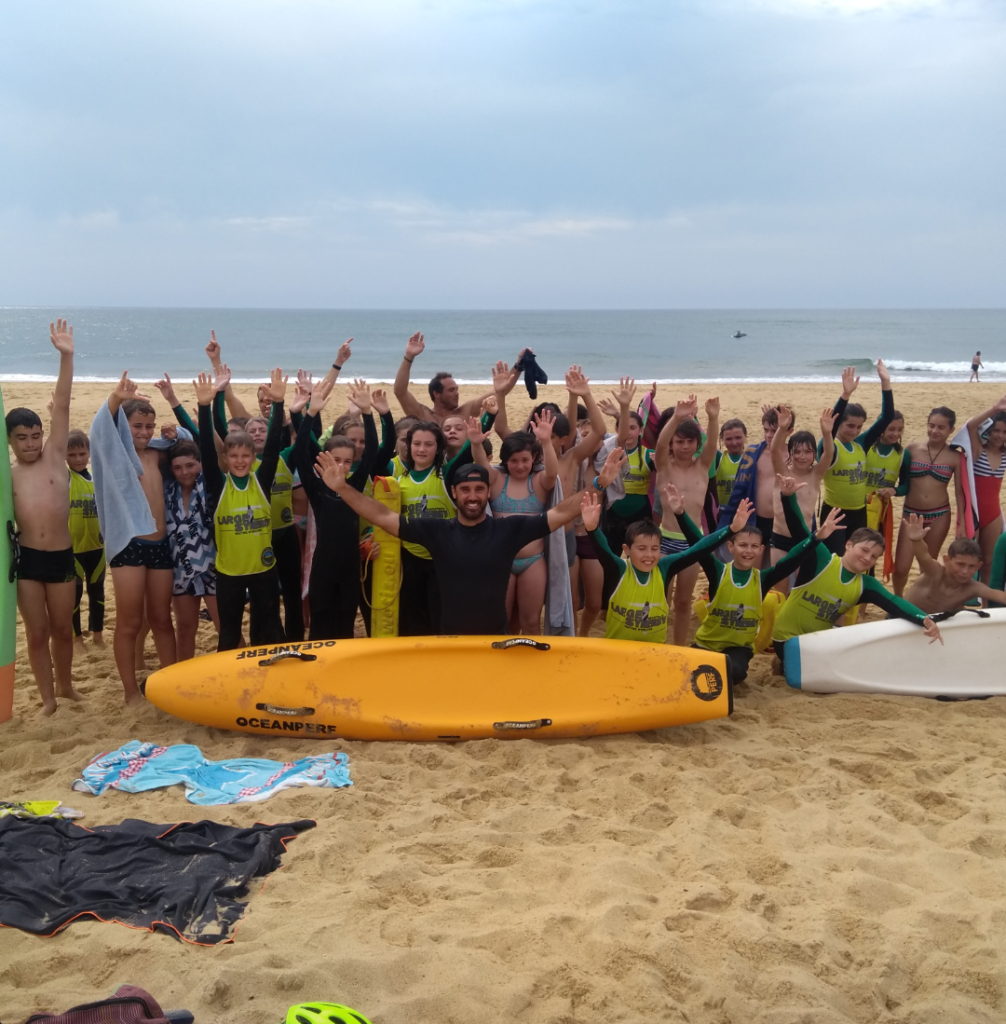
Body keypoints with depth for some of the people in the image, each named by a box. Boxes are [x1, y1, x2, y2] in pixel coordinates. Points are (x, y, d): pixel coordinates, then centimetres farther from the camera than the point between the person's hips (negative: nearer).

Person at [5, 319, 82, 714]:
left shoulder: (55, 456, 0)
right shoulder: (7, 476, 1)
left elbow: (61, 406, -9)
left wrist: (66, 357, -17)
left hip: (62, 557, 0)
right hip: (27, 559, 0)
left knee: (63, 629, 14)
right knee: (37, 633, 6)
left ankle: (65, 685, 36)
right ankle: (47, 699, 20)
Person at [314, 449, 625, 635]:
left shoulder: (509, 529, -7)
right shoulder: (437, 531, -6)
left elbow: (561, 514, -9)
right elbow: (385, 518, -8)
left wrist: (598, 484, -19)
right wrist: (343, 488, -16)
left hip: (495, 637, 0)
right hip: (450, 637, 0)